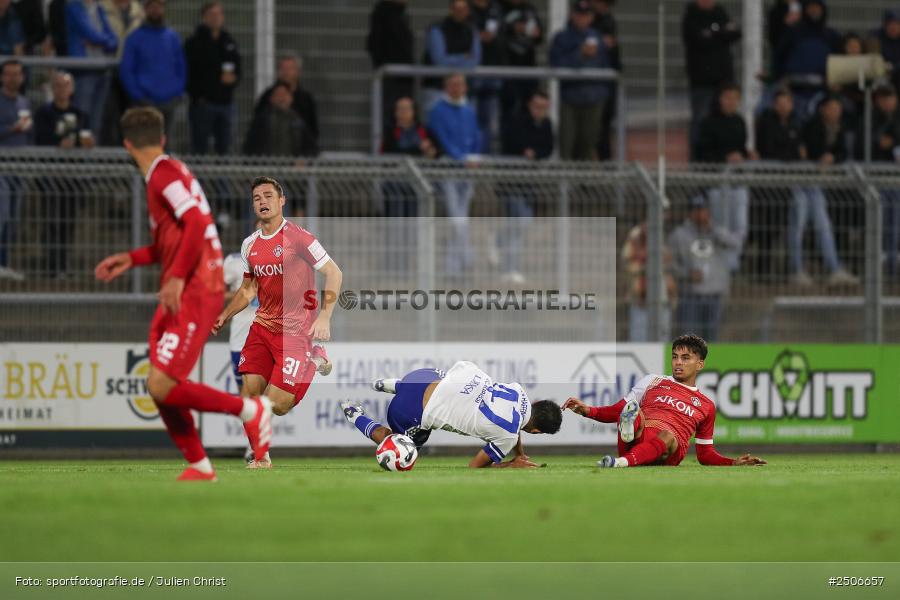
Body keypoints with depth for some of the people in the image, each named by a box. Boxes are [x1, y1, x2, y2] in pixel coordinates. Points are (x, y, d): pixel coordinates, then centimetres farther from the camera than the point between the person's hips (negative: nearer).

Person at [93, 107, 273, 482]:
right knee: (160, 387, 6)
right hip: (178, 297, 10)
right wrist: (131, 259, 24)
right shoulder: (167, 173, 19)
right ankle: (199, 465, 12)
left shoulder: (165, 174, -11)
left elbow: (196, 223, -24)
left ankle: (250, 409, -3)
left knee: (163, 386, -16)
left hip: (193, 295, -10)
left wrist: (177, 278, -28)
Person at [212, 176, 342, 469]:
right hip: (263, 325, 6)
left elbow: (334, 273, -12)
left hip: (296, 331, -6)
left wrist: (324, 317, -20)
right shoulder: (250, 244, 10)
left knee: (277, 404, -11)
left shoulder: (297, 237, -12)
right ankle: (261, 459, 10)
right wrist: (224, 316, 7)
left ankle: (314, 359, 16)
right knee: (249, 395, -5)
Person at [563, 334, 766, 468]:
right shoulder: (652, 382, 26)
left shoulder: (706, 406, 27)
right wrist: (588, 411, 7)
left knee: (668, 436, -39)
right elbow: (617, 411, 24)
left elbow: (705, 453, 30)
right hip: (637, 440, 1)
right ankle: (628, 431, -68)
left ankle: (622, 462, -66)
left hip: (668, 452, -1)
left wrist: (734, 463, 14)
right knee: (632, 412, -31)